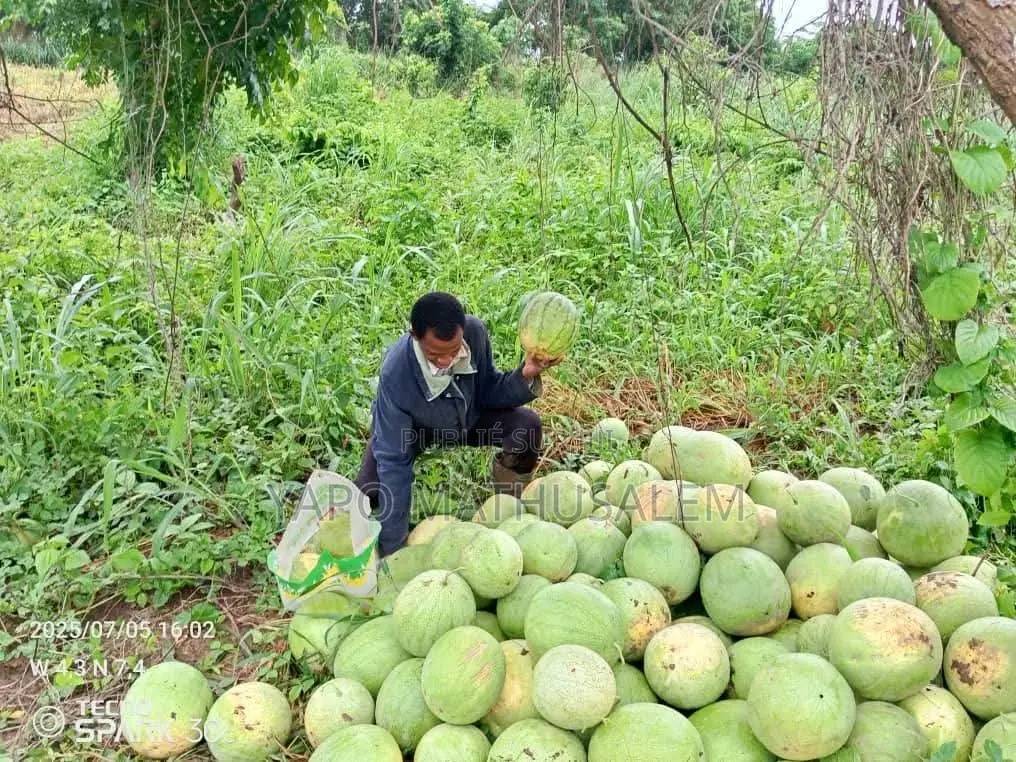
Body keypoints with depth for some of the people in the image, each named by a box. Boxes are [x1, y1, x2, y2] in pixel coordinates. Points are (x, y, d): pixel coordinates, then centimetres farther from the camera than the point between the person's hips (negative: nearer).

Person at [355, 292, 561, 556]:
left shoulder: (475, 331, -29)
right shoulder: (395, 373, -39)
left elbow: (488, 392, -11)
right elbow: (394, 460, -33)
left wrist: (525, 376, -33)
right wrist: (393, 547, -31)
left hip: (467, 415, 3)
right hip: (407, 428, -3)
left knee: (527, 425, -20)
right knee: (367, 494, -25)